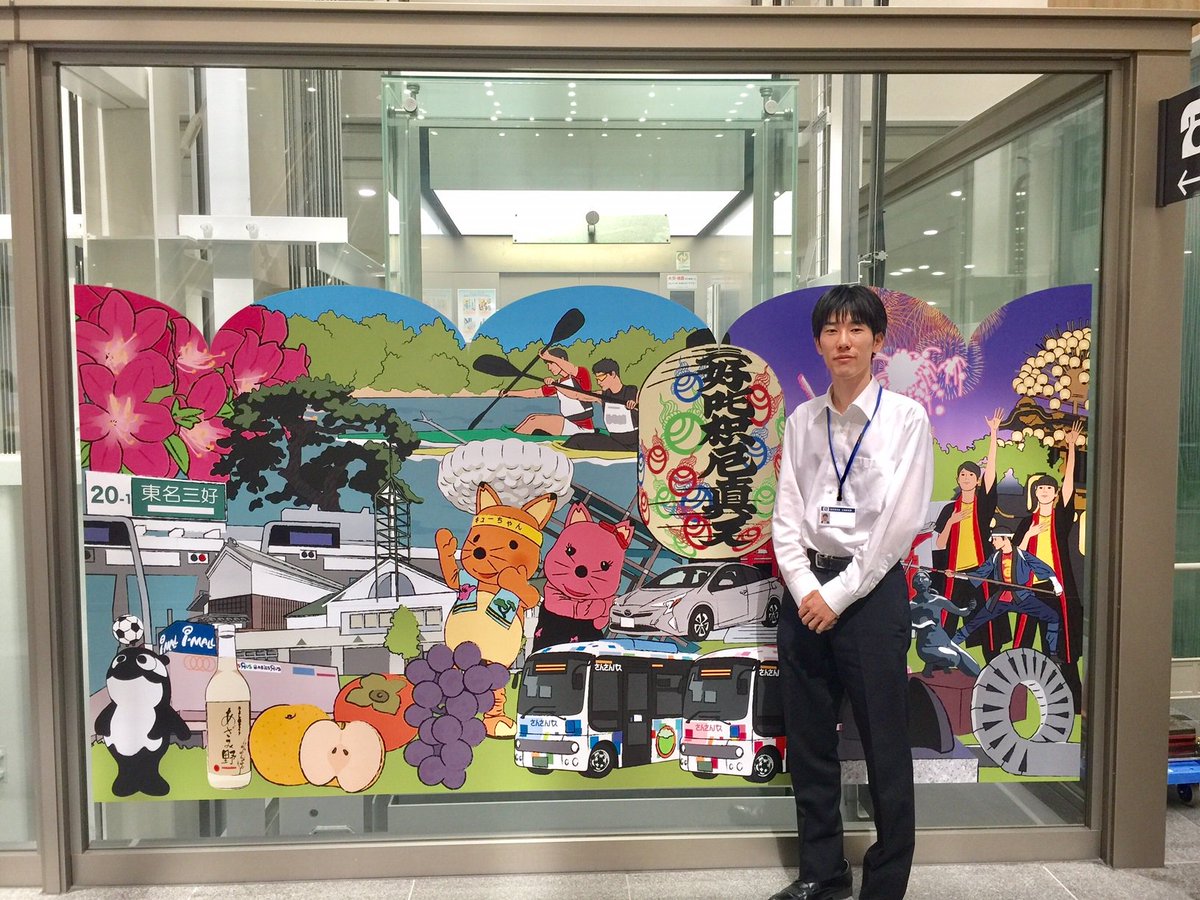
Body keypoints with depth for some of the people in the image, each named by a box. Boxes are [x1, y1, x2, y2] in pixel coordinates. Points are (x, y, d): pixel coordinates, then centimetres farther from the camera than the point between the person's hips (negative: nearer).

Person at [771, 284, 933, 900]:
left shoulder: (905, 417, -4)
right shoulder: (802, 421, 7)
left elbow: (900, 522, -10)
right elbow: (787, 516, 5)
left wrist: (839, 594, -12)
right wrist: (805, 589, -8)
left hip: (871, 589, -4)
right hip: (806, 588, 4)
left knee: (885, 748, 5)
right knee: (807, 740, 13)